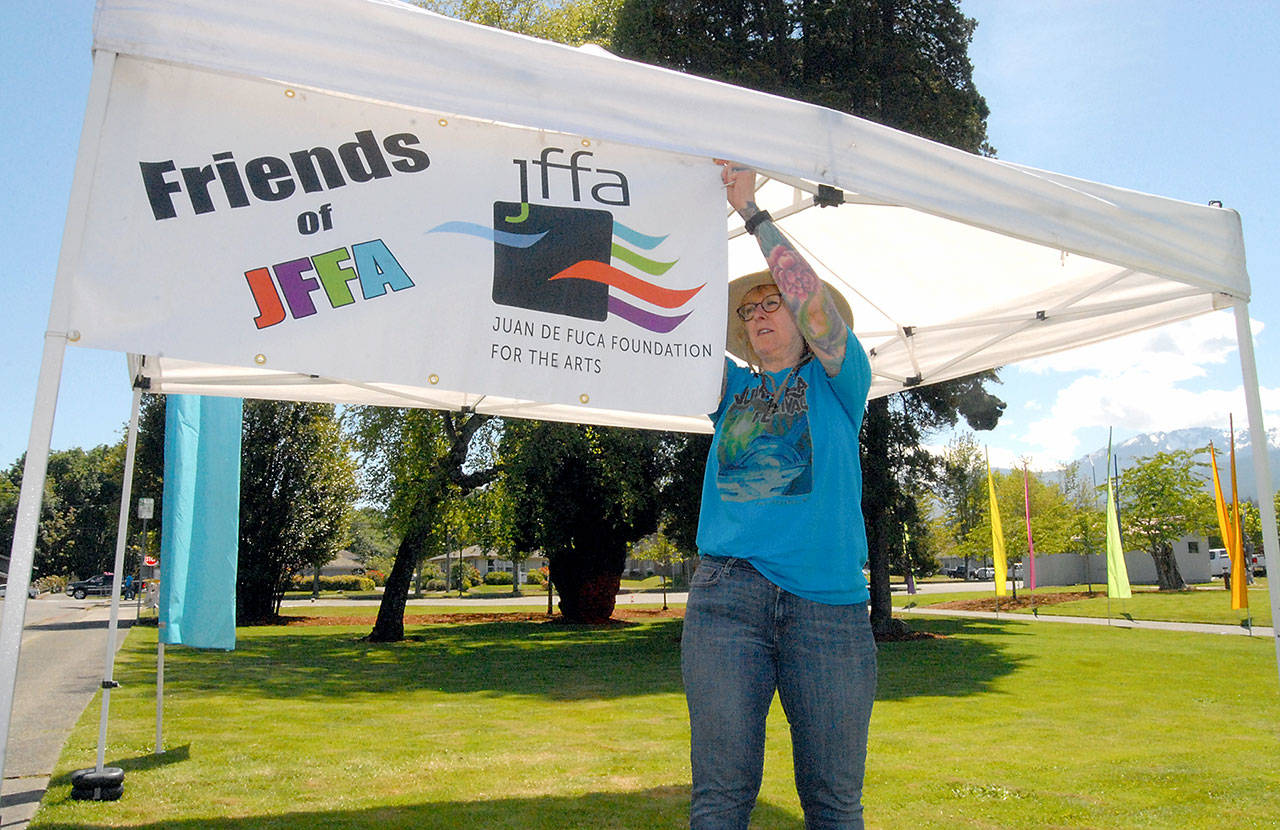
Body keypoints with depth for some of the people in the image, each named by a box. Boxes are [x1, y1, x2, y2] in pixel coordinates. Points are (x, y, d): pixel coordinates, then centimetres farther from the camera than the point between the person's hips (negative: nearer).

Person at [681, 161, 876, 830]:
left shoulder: (836, 381, 13)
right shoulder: (731, 388, 19)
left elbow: (814, 302, -3)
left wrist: (752, 210, -1)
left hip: (829, 605, -1)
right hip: (727, 594, 2)